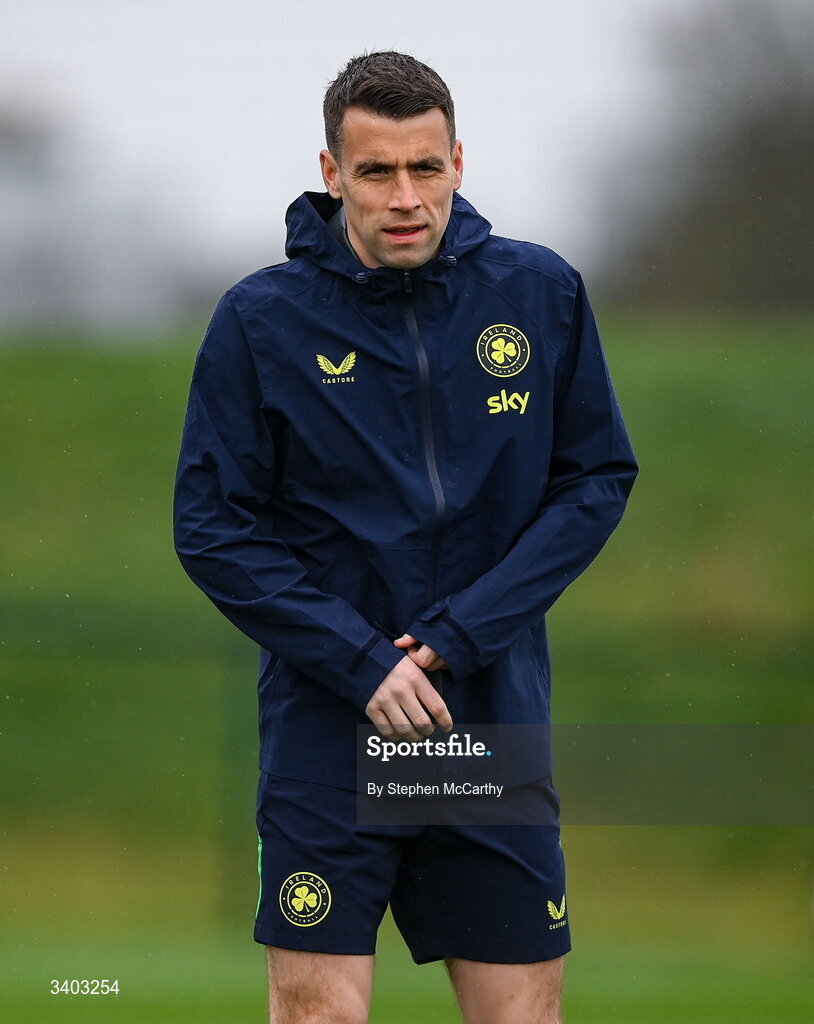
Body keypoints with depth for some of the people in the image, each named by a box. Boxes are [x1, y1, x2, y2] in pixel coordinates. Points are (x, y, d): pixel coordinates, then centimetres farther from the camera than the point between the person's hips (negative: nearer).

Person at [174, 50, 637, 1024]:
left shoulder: (542, 293, 0)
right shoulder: (260, 319, -5)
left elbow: (598, 478, 2)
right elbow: (212, 529, -4)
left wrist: (460, 633, -10)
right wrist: (363, 664, -14)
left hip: (495, 723, 2)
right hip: (325, 723, -2)